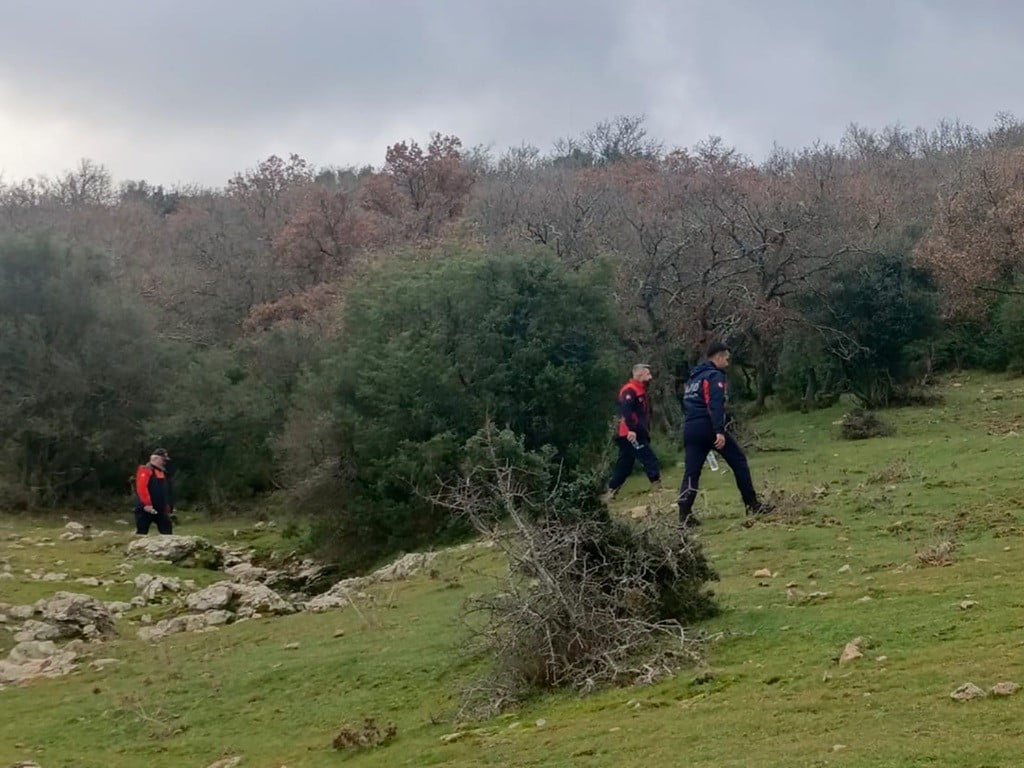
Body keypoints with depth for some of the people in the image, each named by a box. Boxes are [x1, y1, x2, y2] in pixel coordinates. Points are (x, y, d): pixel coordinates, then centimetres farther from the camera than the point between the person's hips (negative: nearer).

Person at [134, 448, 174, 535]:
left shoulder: (164, 473, 17)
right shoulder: (145, 471, -10)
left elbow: (167, 492, 22)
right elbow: (141, 488, -22)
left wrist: (169, 507, 19)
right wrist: (147, 504, -29)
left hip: (160, 510, 8)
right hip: (146, 509, -8)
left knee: (167, 530, 6)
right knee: (142, 532, -4)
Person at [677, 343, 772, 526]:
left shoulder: (694, 377, 23)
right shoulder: (715, 376, -3)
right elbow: (715, 404, -16)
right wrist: (719, 431, -22)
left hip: (689, 429, 7)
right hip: (708, 427, -7)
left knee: (691, 472, 3)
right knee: (739, 461, 5)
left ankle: (684, 514, -10)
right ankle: (752, 505, 7)